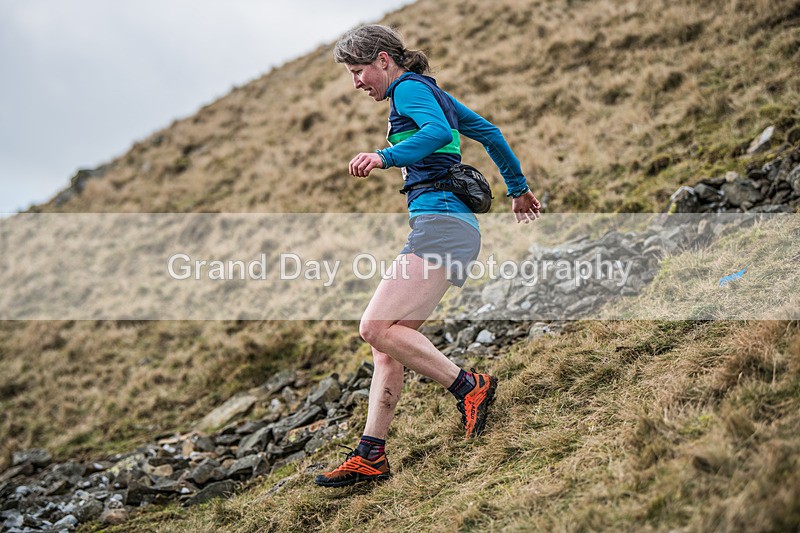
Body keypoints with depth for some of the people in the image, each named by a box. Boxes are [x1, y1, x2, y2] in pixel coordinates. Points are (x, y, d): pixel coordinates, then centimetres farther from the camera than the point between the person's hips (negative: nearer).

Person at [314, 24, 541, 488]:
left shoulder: (409, 88, -2)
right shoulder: (431, 92, 26)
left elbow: (437, 130, -23)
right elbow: (490, 132, 33)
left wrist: (385, 157, -38)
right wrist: (518, 188, 42)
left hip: (441, 223, -10)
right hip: (440, 228, 10)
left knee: (377, 327, -19)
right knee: (386, 338, 5)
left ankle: (470, 386, -8)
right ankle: (371, 456, 4)